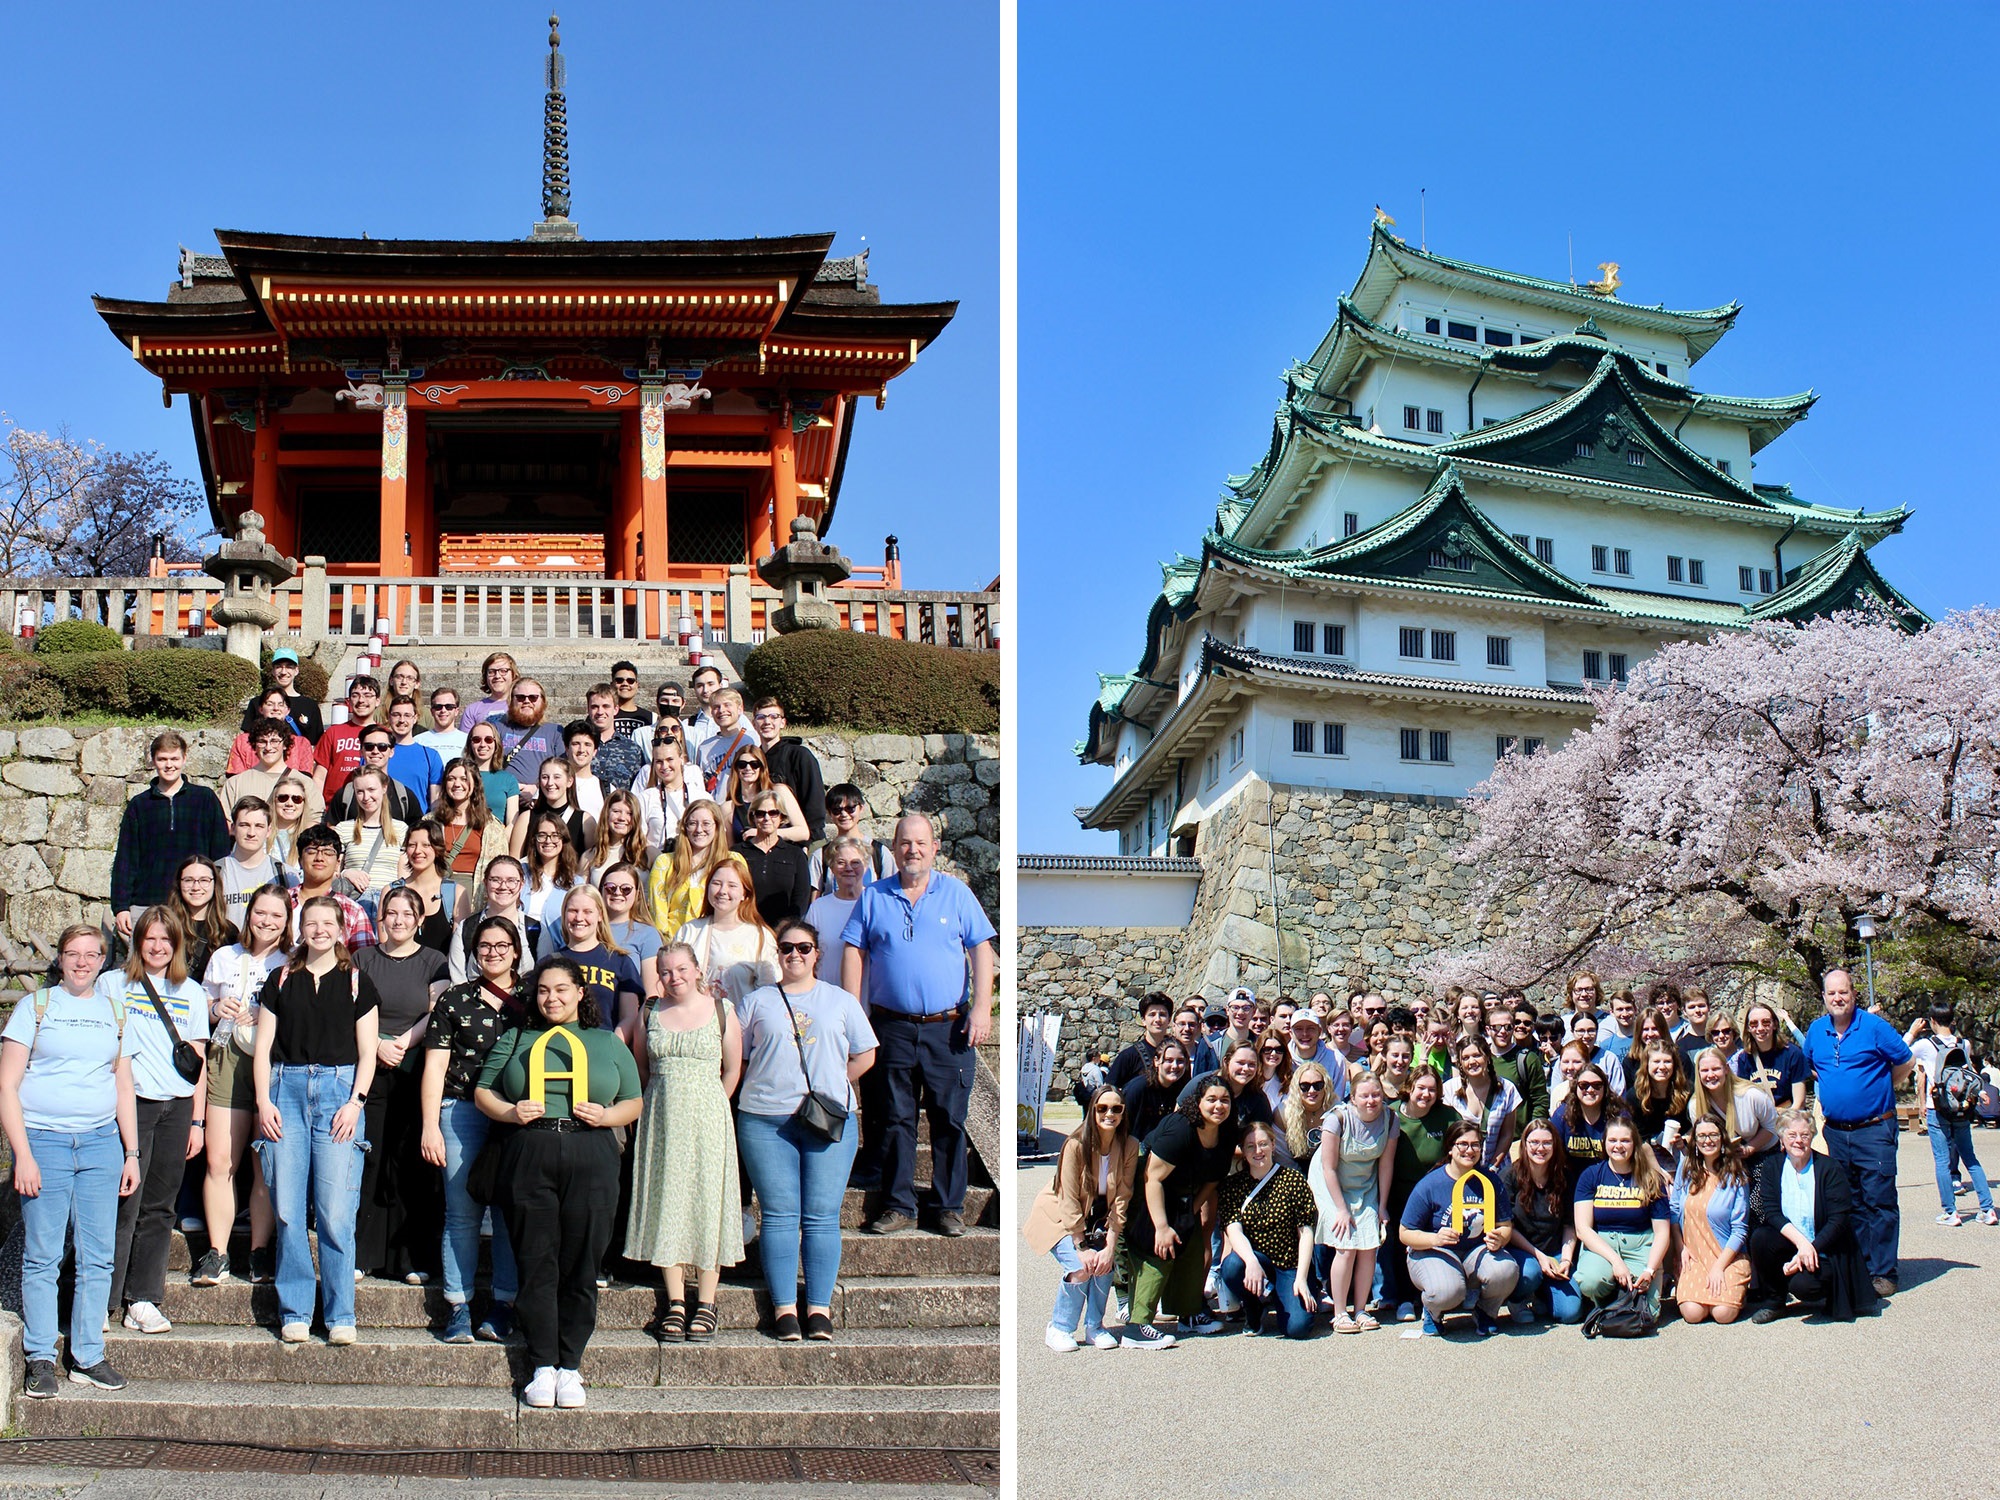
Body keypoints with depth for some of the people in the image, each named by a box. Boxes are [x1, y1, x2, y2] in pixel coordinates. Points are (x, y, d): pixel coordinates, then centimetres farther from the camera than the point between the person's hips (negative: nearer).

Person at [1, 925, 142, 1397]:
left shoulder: (114, 1010, 13)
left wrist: (131, 1152, 11)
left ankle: (88, 1357, 10)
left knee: (99, 1256, 2)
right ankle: (41, 1359, 8)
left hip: (101, 1144, 3)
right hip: (44, 1141, -3)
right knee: (42, 1256, -2)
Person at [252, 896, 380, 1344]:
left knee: (336, 1214, -7)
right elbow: (263, 1046, 11)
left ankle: (340, 1315, 0)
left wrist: (355, 1102, -6)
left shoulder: (357, 983, 8)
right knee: (288, 1211, -1)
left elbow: (367, 1052, 7)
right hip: (287, 1090, 2)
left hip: (338, 1089, -2)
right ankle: (295, 1313, 8)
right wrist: (263, 1100, -1)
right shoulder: (281, 980, 13)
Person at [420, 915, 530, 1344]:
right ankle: (457, 1308, 4)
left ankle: (503, 1306, 7)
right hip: (462, 1112, -1)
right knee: (462, 1211, -1)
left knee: (511, 1211, 0)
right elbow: (435, 1065, 6)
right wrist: (430, 1126, -1)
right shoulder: (455, 999, 9)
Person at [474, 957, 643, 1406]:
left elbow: (633, 1102, 17)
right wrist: (509, 1112, -3)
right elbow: (483, 1092, 17)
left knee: (581, 1268, -1)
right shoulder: (515, 1040, 19)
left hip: (591, 1161, 0)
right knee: (536, 1267, -2)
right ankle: (543, 1366, 4)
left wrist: (607, 1115, -4)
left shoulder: (608, 1043, 19)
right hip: (528, 1156, 0)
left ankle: (570, 1368, 6)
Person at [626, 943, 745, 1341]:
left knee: (706, 1203, 0)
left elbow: (732, 1070, 4)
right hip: (660, 1122, 2)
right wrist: (665, 1106, 10)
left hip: (707, 1119, -2)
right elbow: (641, 1070, 15)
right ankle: (675, 1303, 9)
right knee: (665, 1203, 3)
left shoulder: (721, 1011, 0)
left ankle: (706, 1303, 5)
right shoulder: (650, 1014, 7)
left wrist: (706, 1109, 6)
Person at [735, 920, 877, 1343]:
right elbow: (736, 1057, 11)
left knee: (822, 1216, -2)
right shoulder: (757, 1001, 12)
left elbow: (864, 1055, 14)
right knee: (779, 1215, -2)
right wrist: (771, 1086, 2)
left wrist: (829, 1087, 5)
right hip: (765, 1119, 0)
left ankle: (820, 1308, 1)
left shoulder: (841, 1001, 13)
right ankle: (784, 1307, 1)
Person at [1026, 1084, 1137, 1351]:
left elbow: (1121, 1199, -13)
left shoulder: (1130, 1147, -14)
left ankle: (1094, 1327, 1)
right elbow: (1068, 1201, -24)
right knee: (1080, 1267, -22)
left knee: (1104, 1263, -19)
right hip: (1059, 1216, -4)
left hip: (1095, 1217, 4)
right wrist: (1082, 1248, -25)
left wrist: (1110, 1246, -20)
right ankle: (1059, 1329, -3)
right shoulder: (1076, 1145, -26)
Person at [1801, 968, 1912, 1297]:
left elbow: (1907, 1061, -1)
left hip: (1873, 1130, -5)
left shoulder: (1874, 1026, -7)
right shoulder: (1816, 1031, 7)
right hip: (1835, 1131, 5)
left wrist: (1879, 1088, 3)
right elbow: (1808, 1067, 24)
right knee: (1848, 1203, 10)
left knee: (1879, 1201, -5)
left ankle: (1882, 1273, -1)